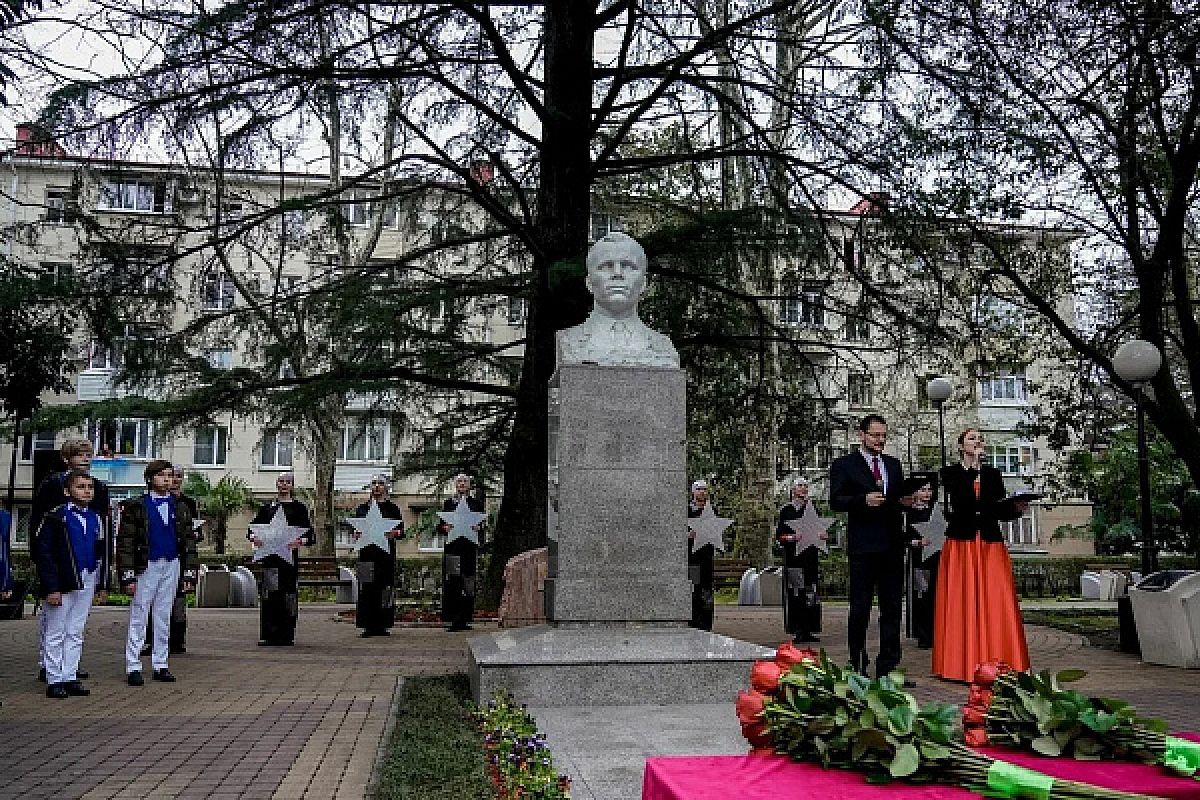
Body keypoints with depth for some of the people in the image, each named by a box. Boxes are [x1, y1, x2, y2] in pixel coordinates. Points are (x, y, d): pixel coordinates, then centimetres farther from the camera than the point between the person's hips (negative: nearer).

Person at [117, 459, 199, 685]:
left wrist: (189, 574, 4)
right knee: (138, 616, -1)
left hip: (171, 566, 4)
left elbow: (188, 542, 11)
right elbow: (125, 543, -5)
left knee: (164, 617, 10)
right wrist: (128, 576, -12)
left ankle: (160, 665, 17)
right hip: (146, 567, -4)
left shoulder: (179, 508, 9)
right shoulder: (135, 506, -2)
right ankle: (133, 667, 6)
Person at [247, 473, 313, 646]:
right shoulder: (268, 507, 14)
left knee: (289, 596, -1)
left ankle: (287, 635, 6)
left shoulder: (299, 508, 7)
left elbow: (309, 533, 2)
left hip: (290, 556, -2)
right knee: (269, 596, -2)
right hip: (270, 555, 2)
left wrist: (301, 541, -18)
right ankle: (268, 635, 4)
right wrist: (253, 537, -8)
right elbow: (253, 526, 13)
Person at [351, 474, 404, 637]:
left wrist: (393, 532, -15)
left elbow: (402, 531, 5)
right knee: (367, 588, -4)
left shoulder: (392, 508, 9)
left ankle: (381, 625, 3)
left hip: (386, 552, -1)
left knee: (385, 587, -3)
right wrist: (358, 532, -9)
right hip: (367, 552, 1)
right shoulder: (362, 508, 14)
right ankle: (368, 625, 0)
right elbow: (355, 529, 13)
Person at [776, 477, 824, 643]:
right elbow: (779, 534, -1)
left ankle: (809, 630, 9)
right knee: (796, 592, -7)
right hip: (793, 555, -4)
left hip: (810, 555, 4)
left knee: (811, 592, 3)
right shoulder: (786, 509, 2)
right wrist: (792, 537, -18)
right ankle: (798, 631, -4)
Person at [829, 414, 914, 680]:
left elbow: (899, 499, 21)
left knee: (893, 607, 6)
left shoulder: (894, 465, 18)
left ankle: (888, 666, 13)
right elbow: (835, 501, -7)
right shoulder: (843, 465, 2)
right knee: (860, 608, 0)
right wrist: (864, 500, -22)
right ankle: (857, 666, 8)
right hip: (863, 546, -5)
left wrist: (906, 501, -1)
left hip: (892, 545, 5)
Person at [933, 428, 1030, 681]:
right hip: (961, 545, -3)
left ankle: (996, 664, 6)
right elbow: (955, 498, -13)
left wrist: (1016, 508, -10)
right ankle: (963, 664, 4)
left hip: (990, 546, 3)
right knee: (961, 602, -2)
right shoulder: (950, 473, 6)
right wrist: (973, 465, -15)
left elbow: (1000, 511, 9)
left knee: (994, 604, 0)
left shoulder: (993, 474, 14)